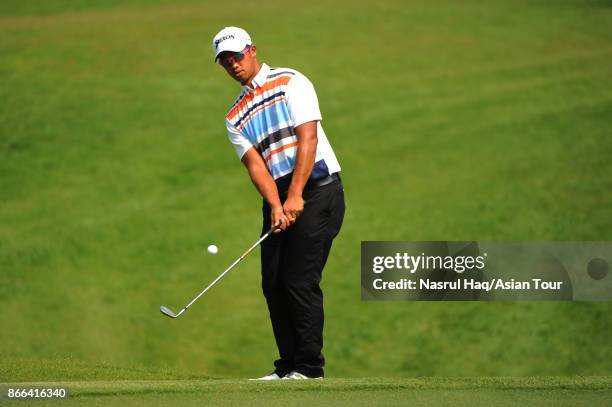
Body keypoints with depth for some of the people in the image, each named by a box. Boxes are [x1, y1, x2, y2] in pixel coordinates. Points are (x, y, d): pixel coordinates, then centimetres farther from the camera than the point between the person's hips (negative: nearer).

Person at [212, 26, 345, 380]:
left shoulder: (290, 82, 0)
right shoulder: (235, 117, 15)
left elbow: (307, 139, -10)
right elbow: (255, 164, 2)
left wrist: (295, 196, -18)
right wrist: (276, 206, -16)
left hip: (317, 189, -6)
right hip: (279, 198, 6)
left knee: (301, 281, -12)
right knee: (273, 282, 1)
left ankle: (309, 367, -8)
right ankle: (288, 365, 9)